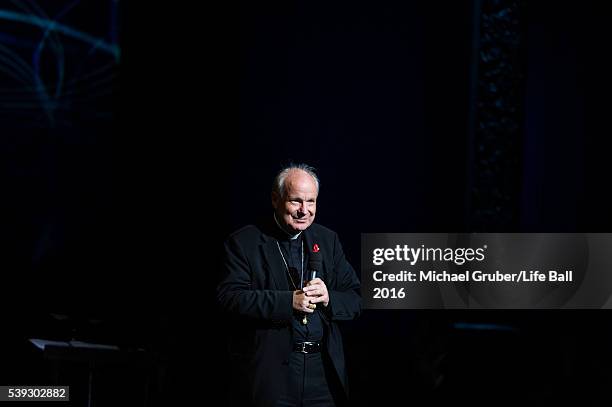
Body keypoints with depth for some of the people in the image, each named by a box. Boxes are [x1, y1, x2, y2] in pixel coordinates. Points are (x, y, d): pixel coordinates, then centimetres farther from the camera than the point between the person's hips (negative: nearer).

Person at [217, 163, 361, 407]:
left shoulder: (328, 240, 12)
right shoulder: (243, 242, -1)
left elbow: (356, 300, 10)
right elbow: (229, 297, -13)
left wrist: (328, 297, -12)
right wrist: (288, 301, -21)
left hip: (323, 370, 4)